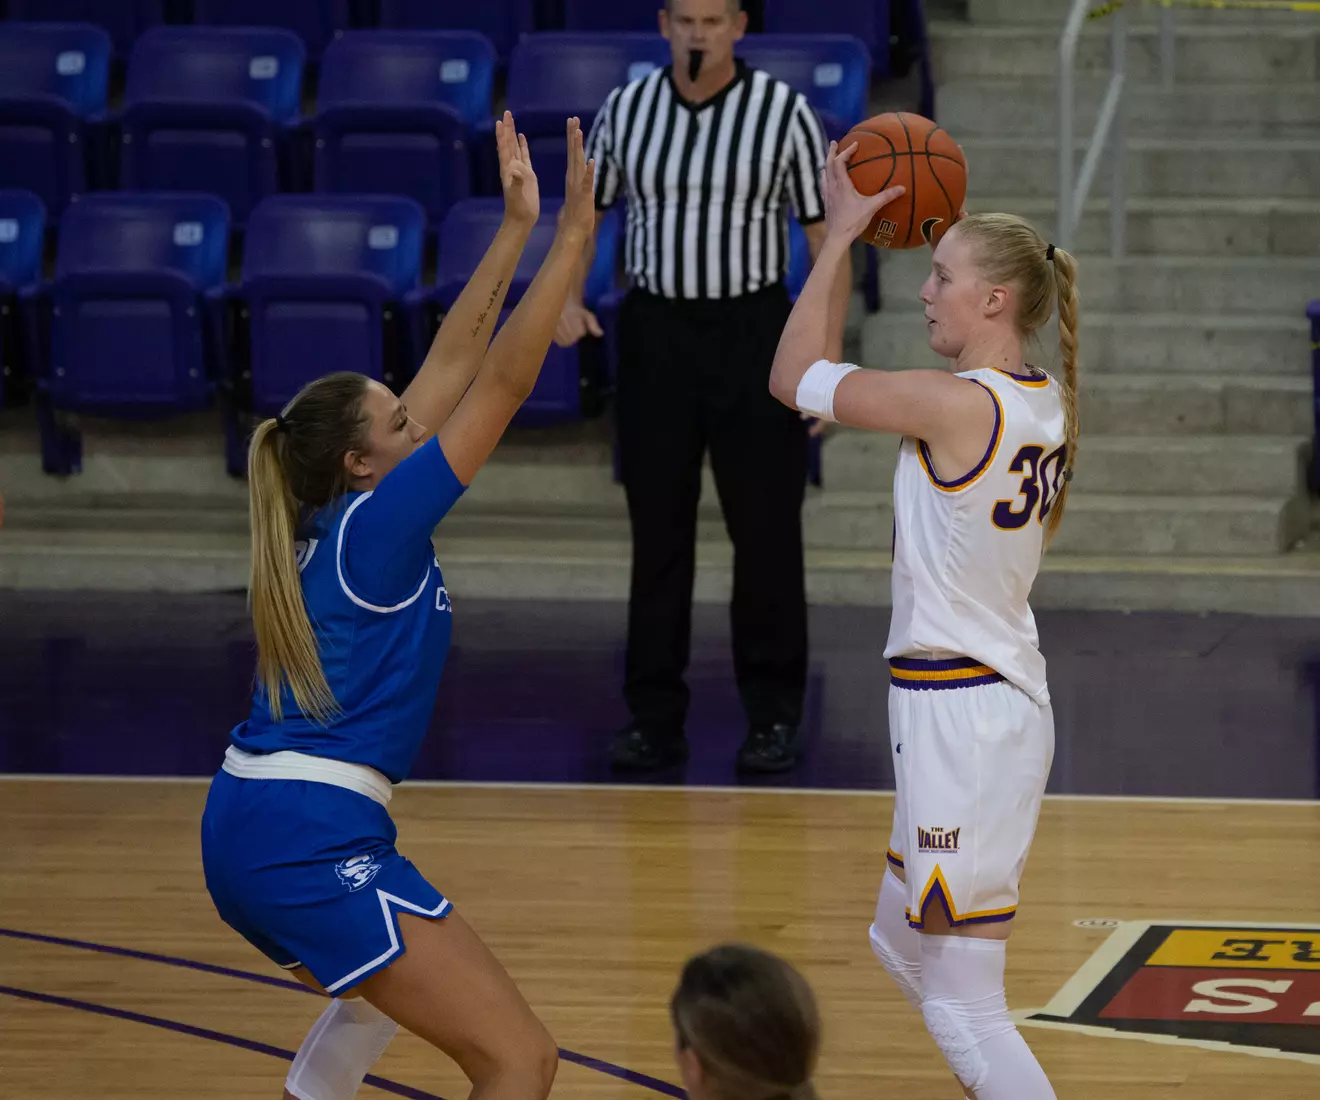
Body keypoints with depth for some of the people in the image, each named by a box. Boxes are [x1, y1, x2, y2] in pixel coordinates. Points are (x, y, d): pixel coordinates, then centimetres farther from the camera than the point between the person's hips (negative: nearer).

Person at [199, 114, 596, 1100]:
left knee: (385, 986, 39)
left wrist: (516, 229, 19)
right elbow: (501, 383, -12)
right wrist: (571, 237, -10)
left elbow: (454, 365, 17)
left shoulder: (330, 518, 12)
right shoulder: (374, 525, -10)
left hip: (247, 832, 10)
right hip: (312, 843, -10)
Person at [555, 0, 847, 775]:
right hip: (654, 331, 2)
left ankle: (774, 716, 11)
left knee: (766, 531, 1)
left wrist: (830, 351, -11)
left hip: (753, 332, -2)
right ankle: (655, 717, 12)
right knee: (658, 530, 5)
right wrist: (571, 297, -3)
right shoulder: (625, 109, 3)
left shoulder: (786, 113, -6)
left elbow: (827, 233, -4)